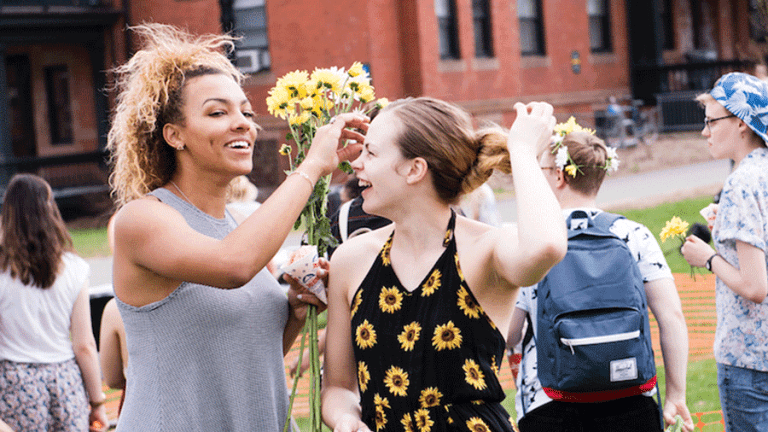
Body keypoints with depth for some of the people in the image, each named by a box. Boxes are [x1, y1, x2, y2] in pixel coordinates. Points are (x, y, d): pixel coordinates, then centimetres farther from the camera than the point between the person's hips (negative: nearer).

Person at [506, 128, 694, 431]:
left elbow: (506, 337, -1)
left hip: (547, 406, -1)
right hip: (630, 403, 2)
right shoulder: (633, 235, 2)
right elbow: (672, 317, -3)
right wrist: (676, 395, 4)